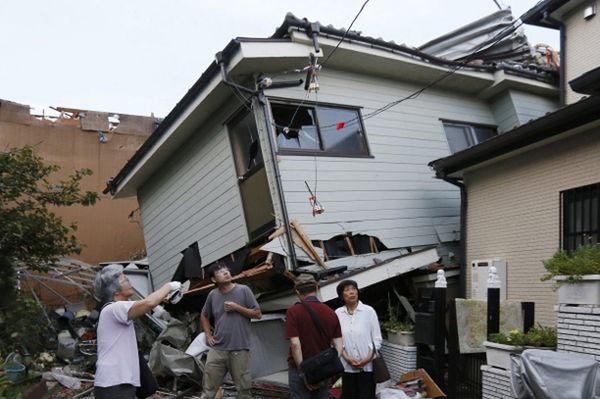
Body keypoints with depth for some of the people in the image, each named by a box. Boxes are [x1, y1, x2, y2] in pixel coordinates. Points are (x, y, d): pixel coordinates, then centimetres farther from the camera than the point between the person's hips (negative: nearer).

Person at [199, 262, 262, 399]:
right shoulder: (212, 295, 7)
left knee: (243, 388, 5)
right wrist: (208, 335, 11)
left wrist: (237, 307, -11)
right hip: (217, 349, 3)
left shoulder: (243, 290, -3)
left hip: (239, 349, -3)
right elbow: (204, 316, 23)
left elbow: (258, 314, -2)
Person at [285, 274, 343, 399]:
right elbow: (338, 344, -1)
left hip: (300, 369, -4)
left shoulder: (294, 312, -10)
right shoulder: (330, 312, 3)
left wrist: (303, 372, -13)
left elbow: (295, 343, -17)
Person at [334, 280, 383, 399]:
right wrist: (347, 357, -9)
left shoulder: (369, 311, -5)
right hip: (347, 366, 2)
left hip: (367, 365, -2)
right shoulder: (338, 313, 0)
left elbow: (377, 338, -2)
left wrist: (369, 357, -12)